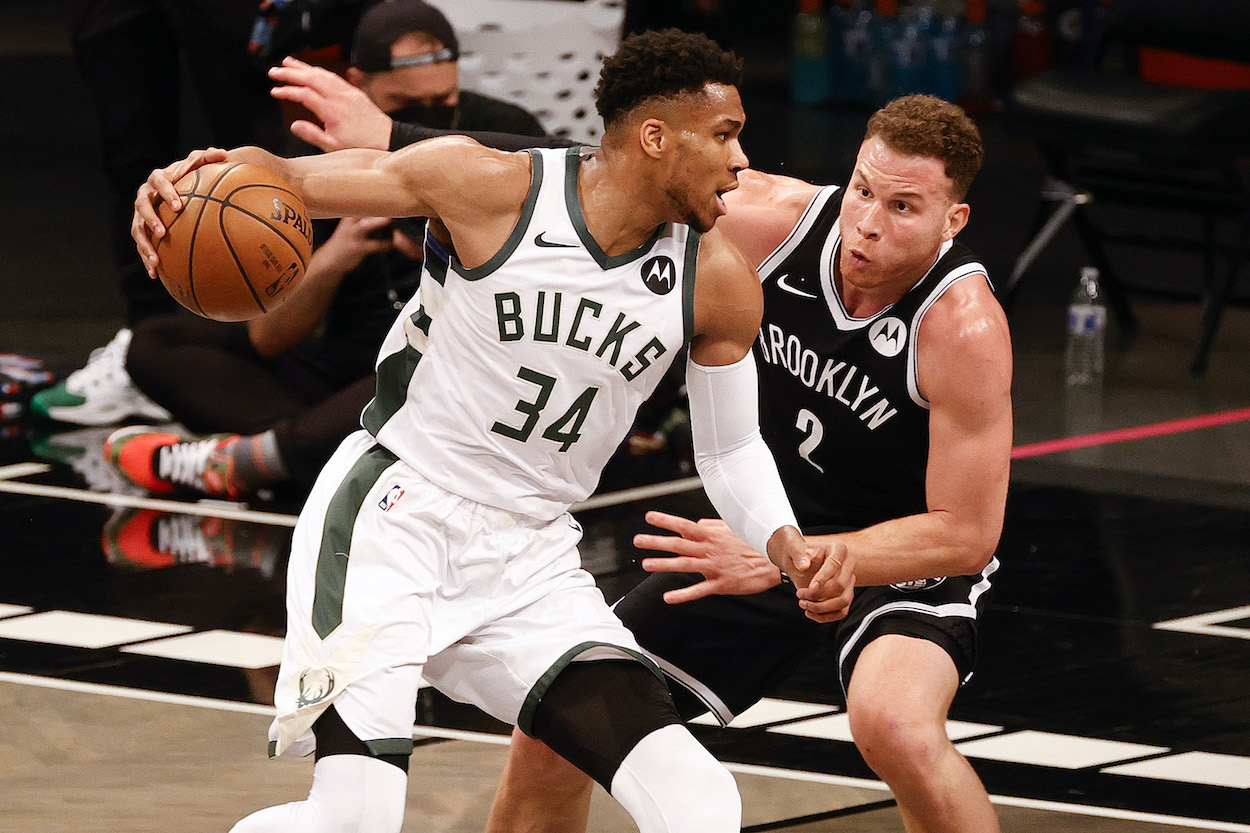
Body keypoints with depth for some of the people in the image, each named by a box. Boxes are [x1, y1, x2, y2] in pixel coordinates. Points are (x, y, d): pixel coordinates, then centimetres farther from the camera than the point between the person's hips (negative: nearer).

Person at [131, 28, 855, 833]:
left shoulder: (718, 282, -3)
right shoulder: (495, 188, -14)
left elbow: (731, 449, 12)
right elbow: (282, 176, -7)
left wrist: (788, 544, -9)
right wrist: (200, 175, -29)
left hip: (530, 557, 4)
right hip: (394, 515, -4)